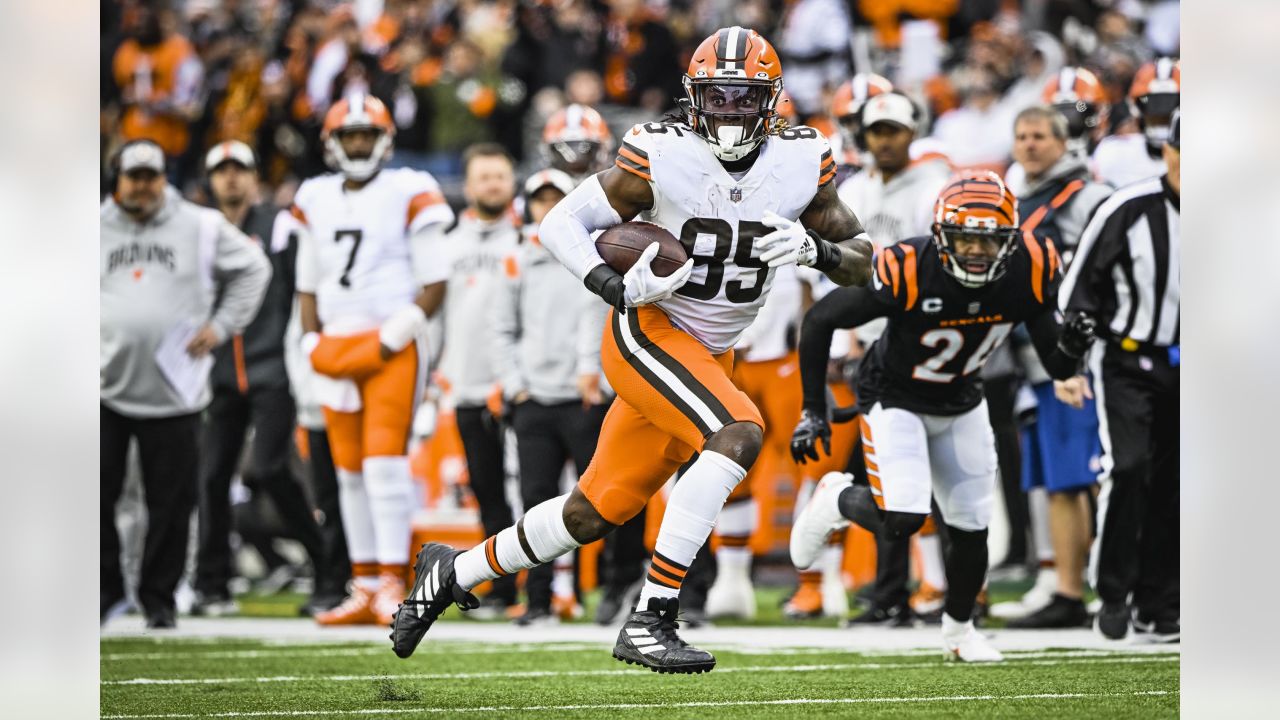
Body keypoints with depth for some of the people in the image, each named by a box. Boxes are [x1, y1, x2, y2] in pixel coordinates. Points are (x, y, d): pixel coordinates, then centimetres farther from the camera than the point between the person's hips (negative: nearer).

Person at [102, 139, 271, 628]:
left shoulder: (199, 226, 5)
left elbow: (253, 269, 14)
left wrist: (221, 325, 5)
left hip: (173, 389, -1)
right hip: (105, 387, 1)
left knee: (171, 503, 1)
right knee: (96, 495, -3)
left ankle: (158, 598, 13)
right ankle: (105, 589, 11)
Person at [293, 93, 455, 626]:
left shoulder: (409, 195, -2)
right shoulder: (316, 201, 13)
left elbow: (433, 286, -4)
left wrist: (393, 339, -13)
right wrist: (314, 348, 8)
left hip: (391, 347, -6)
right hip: (335, 349, 6)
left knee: (385, 462, -13)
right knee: (350, 472, 7)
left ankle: (391, 582, -13)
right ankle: (364, 589, 11)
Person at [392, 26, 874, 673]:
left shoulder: (801, 164, -2)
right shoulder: (662, 156, -14)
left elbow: (862, 263, 5)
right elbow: (559, 223, -9)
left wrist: (814, 248, -17)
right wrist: (618, 286, -25)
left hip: (709, 356, 6)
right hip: (648, 333, -6)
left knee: (594, 513, 10)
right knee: (738, 433, -29)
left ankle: (456, 571, 32)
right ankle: (650, 620, -27)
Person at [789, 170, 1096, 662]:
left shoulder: (1029, 271, -22)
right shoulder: (907, 273, -34)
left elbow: (1056, 368, -12)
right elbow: (820, 320, -21)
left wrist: (1071, 348, -37)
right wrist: (813, 411, -19)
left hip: (961, 405, 4)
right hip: (895, 400, -4)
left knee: (972, 525, 6)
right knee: (902, 519, -20)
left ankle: (958, 630, 33)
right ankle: (837, 500, 15)